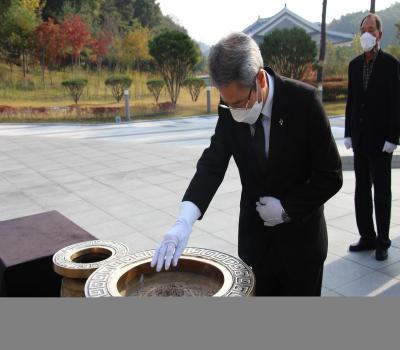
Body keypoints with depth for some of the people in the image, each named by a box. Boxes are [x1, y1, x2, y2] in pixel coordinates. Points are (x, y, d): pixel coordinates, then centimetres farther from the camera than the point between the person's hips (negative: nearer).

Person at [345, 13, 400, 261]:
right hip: (360, 138, 5)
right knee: (362, 189, 9)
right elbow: (351, 100, 11)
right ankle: (367, 237, 20)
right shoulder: (355, 64, 9)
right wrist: (348, 133, 7)